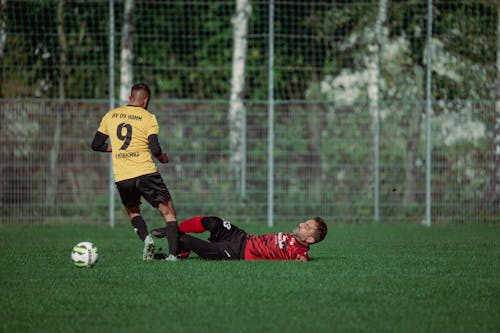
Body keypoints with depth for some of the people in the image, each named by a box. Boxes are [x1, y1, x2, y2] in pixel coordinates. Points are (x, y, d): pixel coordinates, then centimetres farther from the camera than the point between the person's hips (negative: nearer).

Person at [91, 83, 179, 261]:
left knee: (133, 212, 26)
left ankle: (146, 238, -2)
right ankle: (172, 254, -9)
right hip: (145, 172, -3)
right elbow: (155, 149, -11)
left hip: (121, 178, 4)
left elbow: (96, 145, 13)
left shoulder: (110, 115, 10)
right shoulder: (148, 118, -2)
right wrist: (162, 157, 9)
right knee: (169, 212, 5)